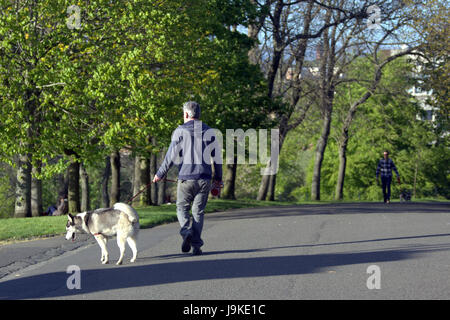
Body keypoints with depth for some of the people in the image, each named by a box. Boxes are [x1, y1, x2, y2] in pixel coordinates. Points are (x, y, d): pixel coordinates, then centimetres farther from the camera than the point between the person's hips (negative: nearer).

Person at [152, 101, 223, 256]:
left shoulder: (180, 131, -2)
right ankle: (196, 245, 1)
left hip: (186, 177, -3)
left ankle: (186, 231, -17)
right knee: (198, 211, 8)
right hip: (204, 179, 3)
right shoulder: (209, 131, 8)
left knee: (182, 208, 10)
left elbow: (171, 156, -5)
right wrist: (218, 177, 21)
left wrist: (159, 174, 5)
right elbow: (217, 156, 11)